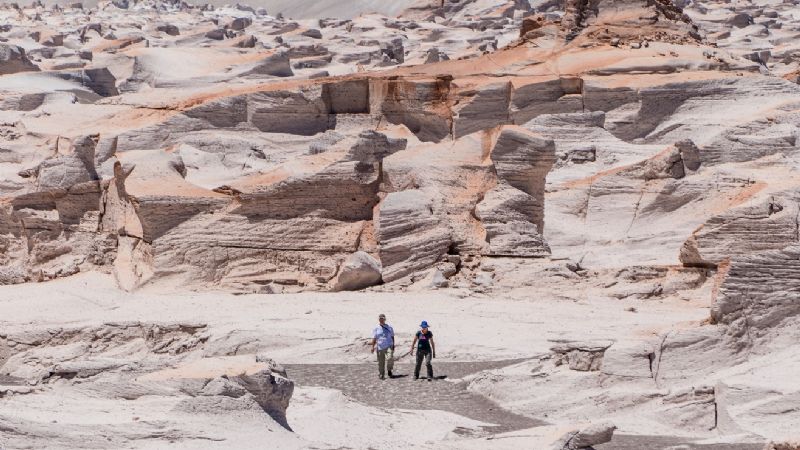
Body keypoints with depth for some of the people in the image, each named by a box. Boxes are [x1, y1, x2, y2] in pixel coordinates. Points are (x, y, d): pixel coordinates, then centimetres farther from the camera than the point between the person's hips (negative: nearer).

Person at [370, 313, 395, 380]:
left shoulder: (389, 327, 9)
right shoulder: (376, 329, 5)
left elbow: (392, 337, 15)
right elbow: (374, 338, 6)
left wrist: (393, 346, 12)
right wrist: (373, 347, -1)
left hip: (389, 346, 0)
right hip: (380, 347, 0)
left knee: (390, 358, -22)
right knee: (381, 362, 2)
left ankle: (389, 370, 2)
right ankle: (381, 375, 14)